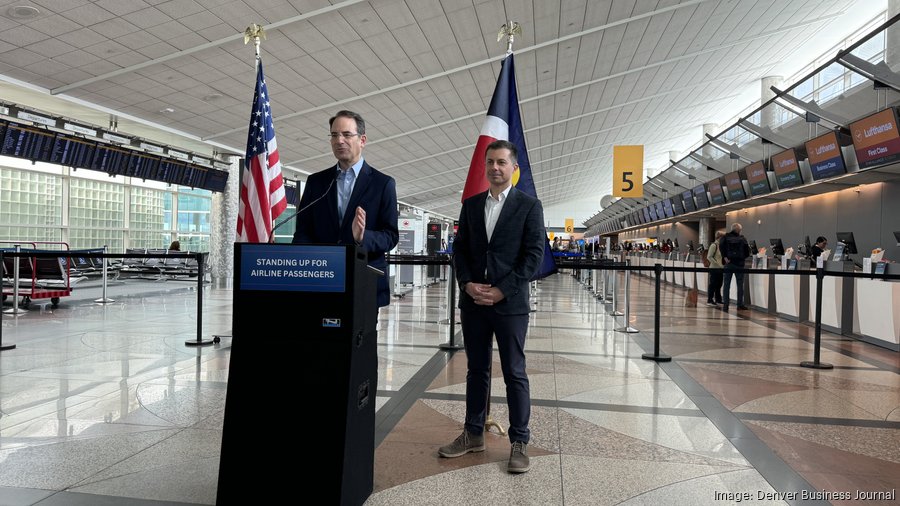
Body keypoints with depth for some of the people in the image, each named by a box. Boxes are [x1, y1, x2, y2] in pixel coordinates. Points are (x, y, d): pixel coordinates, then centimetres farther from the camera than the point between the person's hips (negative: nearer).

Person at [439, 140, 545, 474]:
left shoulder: (529, 205, -1)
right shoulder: (471, 205, 11)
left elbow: (534, 255, -7)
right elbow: (460, 249, 10)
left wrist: (502, 291, -13)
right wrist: (467, 284, -7)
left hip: (510, 303, -4)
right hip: (473, 302, 4)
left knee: (515, 373, 3)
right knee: (476, 370, 13)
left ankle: (519, 442, 14)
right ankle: (473, 434, 26)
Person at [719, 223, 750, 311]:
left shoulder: (725, 237, 3)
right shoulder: (742, 239, 2)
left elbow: (721, 246, -12)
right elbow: (747, 250, -3)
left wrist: (725, 257, -11)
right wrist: (744, 257, 10)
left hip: (729, 264, 1)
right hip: (739, 264, -1)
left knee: (727, 285, 2)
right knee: (740, 285, 7)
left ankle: (725, 305, -1)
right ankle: (740, 304, 7)